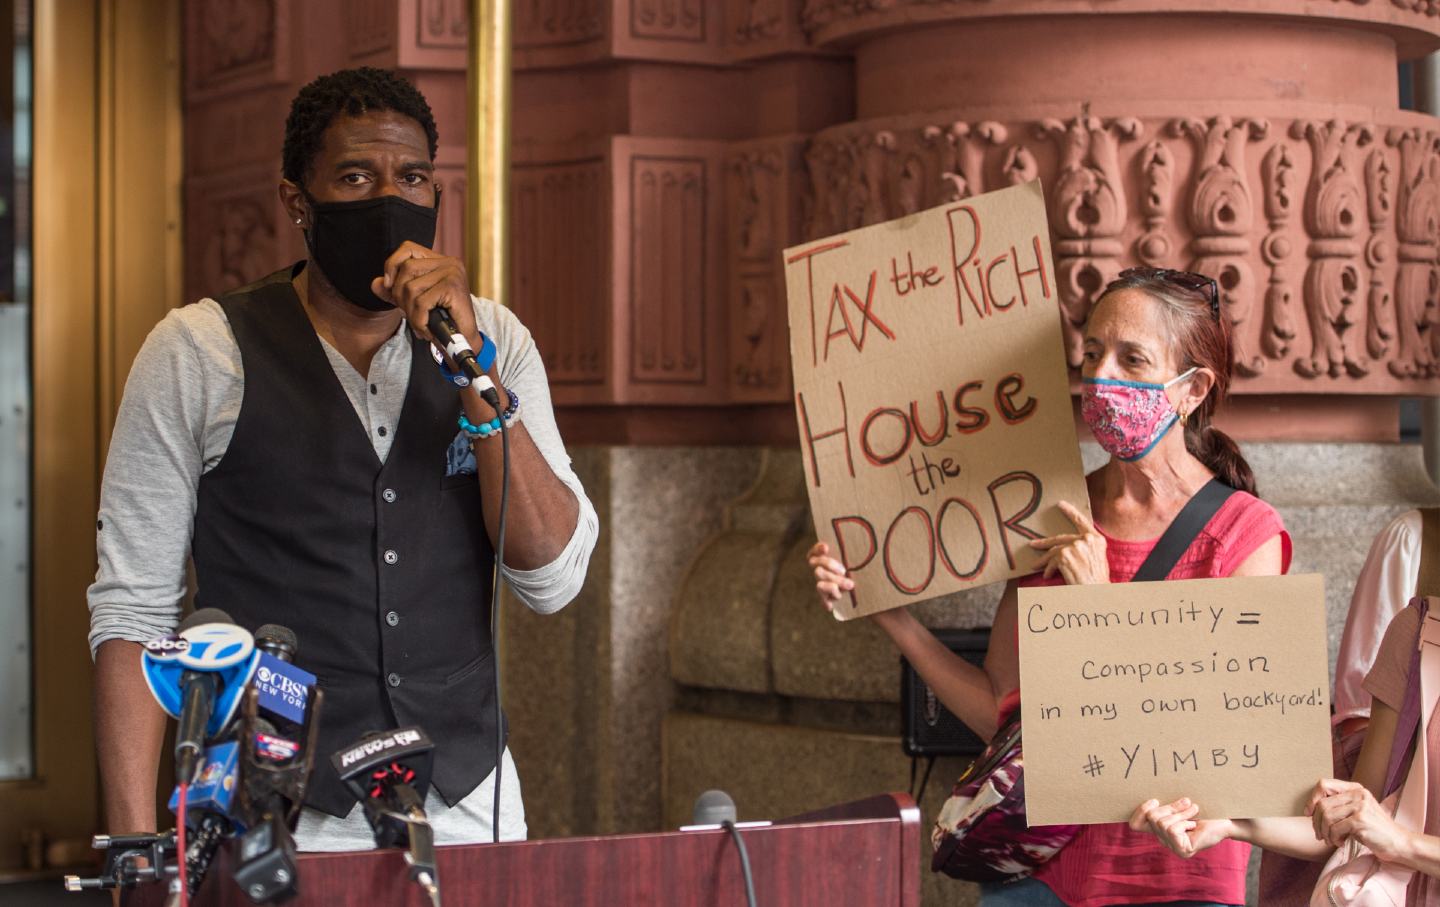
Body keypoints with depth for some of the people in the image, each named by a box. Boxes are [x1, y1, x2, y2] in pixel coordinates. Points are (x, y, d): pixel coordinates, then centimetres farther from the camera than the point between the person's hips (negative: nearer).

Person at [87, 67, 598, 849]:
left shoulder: (490, 340, 5)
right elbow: (132, 609, -4)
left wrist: (475, 367, -15)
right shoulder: (199, 352, -3)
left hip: (468, 807, 3)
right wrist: (134, 846, -11)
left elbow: (552, 577, -5)